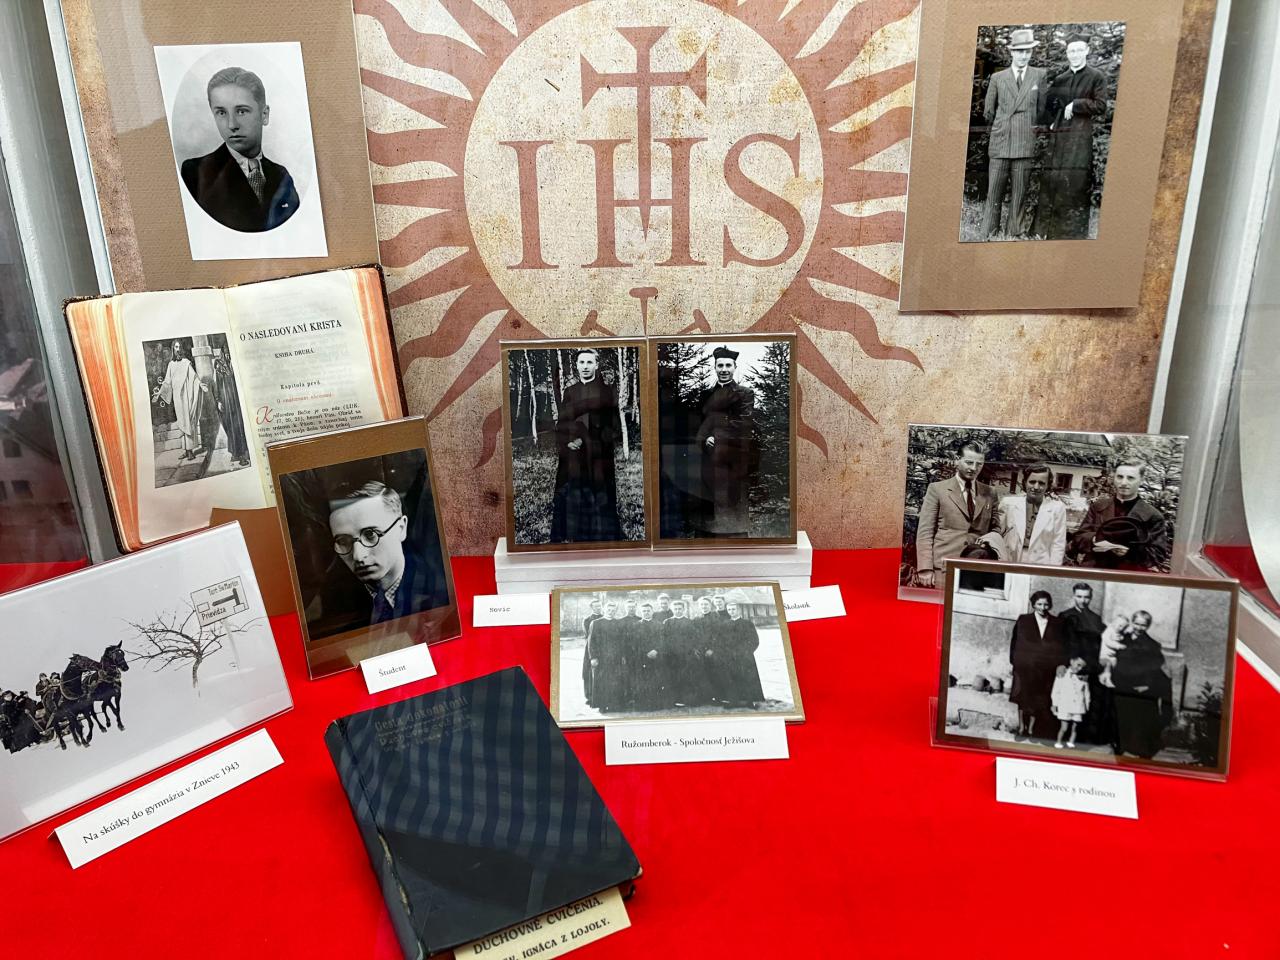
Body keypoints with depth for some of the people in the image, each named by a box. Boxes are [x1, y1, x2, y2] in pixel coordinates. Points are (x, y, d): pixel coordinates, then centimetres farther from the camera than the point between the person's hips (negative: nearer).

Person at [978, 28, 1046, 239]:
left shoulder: (1040, 75, 8)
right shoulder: (997, 78, 10)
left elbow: (1042, 108, 12)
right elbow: (988, 112, 16)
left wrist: (1031, 127, 12)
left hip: (1025, 144, 0)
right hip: (1000, 143, 0)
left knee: (1020, 193, 0)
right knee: (994, 192, -2)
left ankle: (1015, 233, 6)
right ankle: (985, 234, 1)